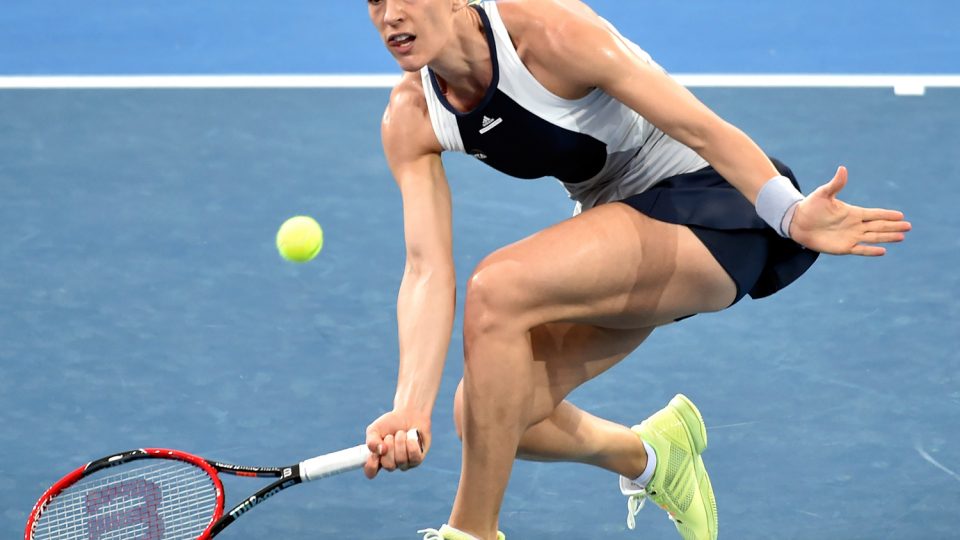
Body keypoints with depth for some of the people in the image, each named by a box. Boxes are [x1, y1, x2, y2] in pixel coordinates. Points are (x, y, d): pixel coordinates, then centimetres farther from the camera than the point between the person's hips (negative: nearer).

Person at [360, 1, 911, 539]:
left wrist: (793, 215, -41)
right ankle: (651, 454, 27)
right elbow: (428, 270, -12)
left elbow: (700, 128, -26)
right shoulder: (411, 120, -6)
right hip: (619, 213, 8)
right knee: (486, 417, -4)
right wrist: (412, 407, -27)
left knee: (496, 290, -29)